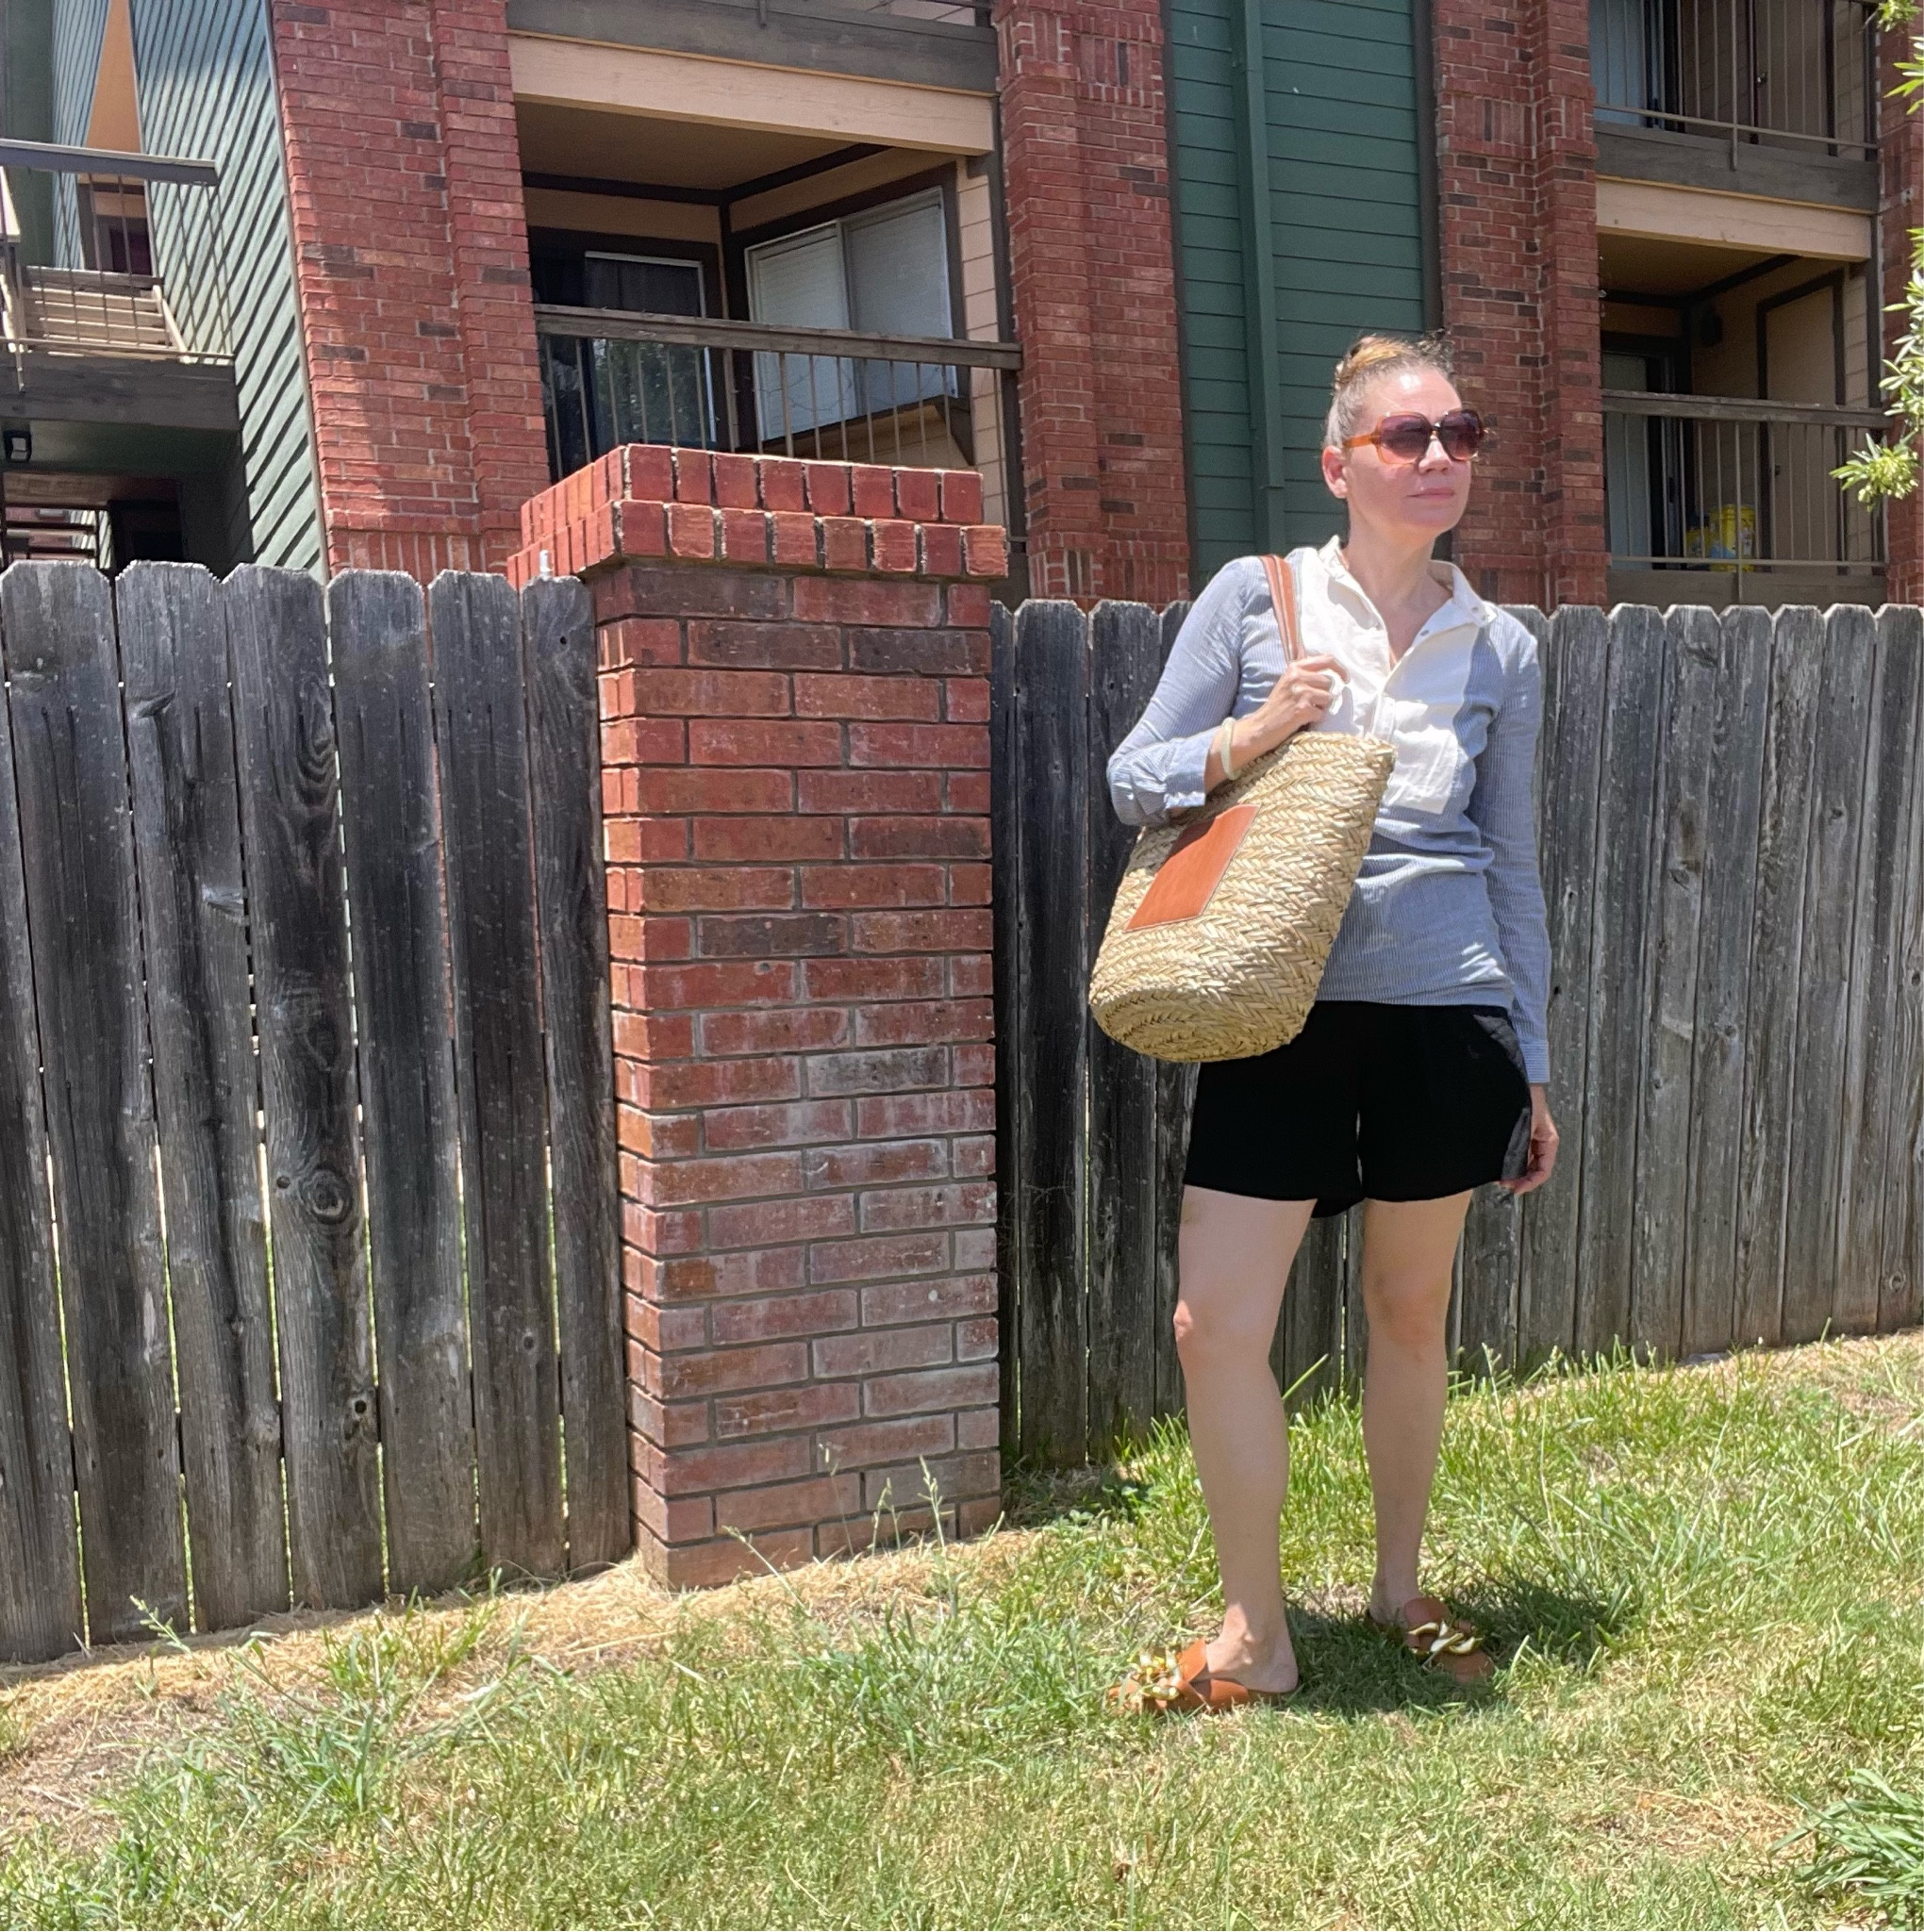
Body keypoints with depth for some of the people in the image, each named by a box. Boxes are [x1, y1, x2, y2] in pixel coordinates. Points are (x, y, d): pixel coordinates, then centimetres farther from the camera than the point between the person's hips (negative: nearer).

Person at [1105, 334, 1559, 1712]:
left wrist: (1534, 1067, 14)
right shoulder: (1253, 599, 2)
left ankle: (1400, 1590, 34)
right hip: (1280, 1011, -1)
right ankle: (1259, 1639, 13)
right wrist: (1246, 741, -17)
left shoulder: (1502, 651, 9)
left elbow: (1513, 868, 14)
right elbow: (1133, 777, 3)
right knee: (1218, 1325, -6)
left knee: (1411, 1314, 12)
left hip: (1445, 1012, 2)